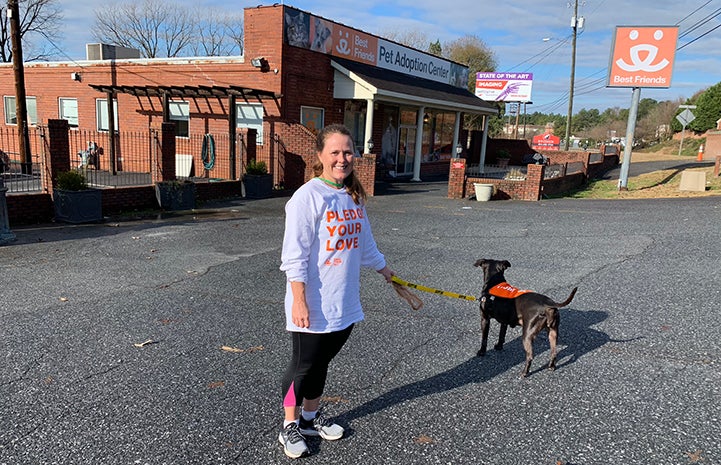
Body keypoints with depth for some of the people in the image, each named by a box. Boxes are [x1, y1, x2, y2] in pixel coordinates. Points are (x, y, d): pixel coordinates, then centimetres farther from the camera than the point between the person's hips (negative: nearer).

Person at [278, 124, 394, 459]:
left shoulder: (354, 196, 7)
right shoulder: (308, 196, -16)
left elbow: (365, 243, 20)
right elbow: (295, 256, -18)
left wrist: (386, 272, 28)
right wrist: (300, 302, -20)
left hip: (344, 303, 6)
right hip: (313, 307, -6)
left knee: (321, 363, 19)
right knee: (304, 367, 8)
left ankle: (311, 417, 38)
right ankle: (290, 426, 28)